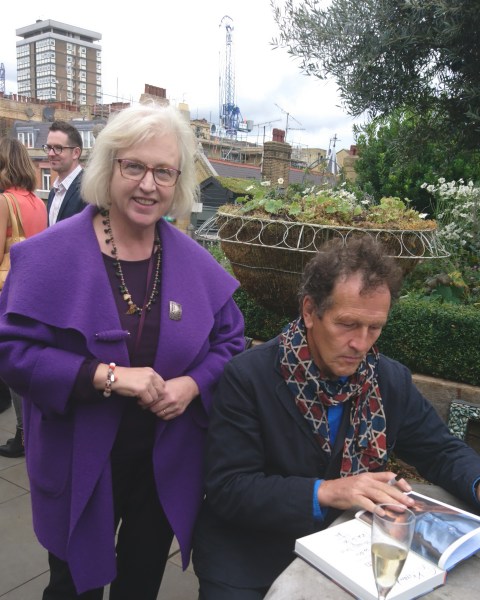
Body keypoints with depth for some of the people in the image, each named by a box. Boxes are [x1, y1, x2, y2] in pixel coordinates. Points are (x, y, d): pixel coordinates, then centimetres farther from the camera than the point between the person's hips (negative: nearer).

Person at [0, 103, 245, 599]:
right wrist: (107, 375, -26)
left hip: (168, 468, 3)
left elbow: (230, 341, 4)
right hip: (80, 467, -2)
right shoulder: (49, 255, -13)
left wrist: (193, 384, -16)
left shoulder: (195, 262, -3)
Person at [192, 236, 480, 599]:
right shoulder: (248, 377, -20)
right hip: (250, 560, -3)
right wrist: (324, 492, -32)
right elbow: (227, 488, -21)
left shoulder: (392, 380, -6)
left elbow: (442, 450, 5)